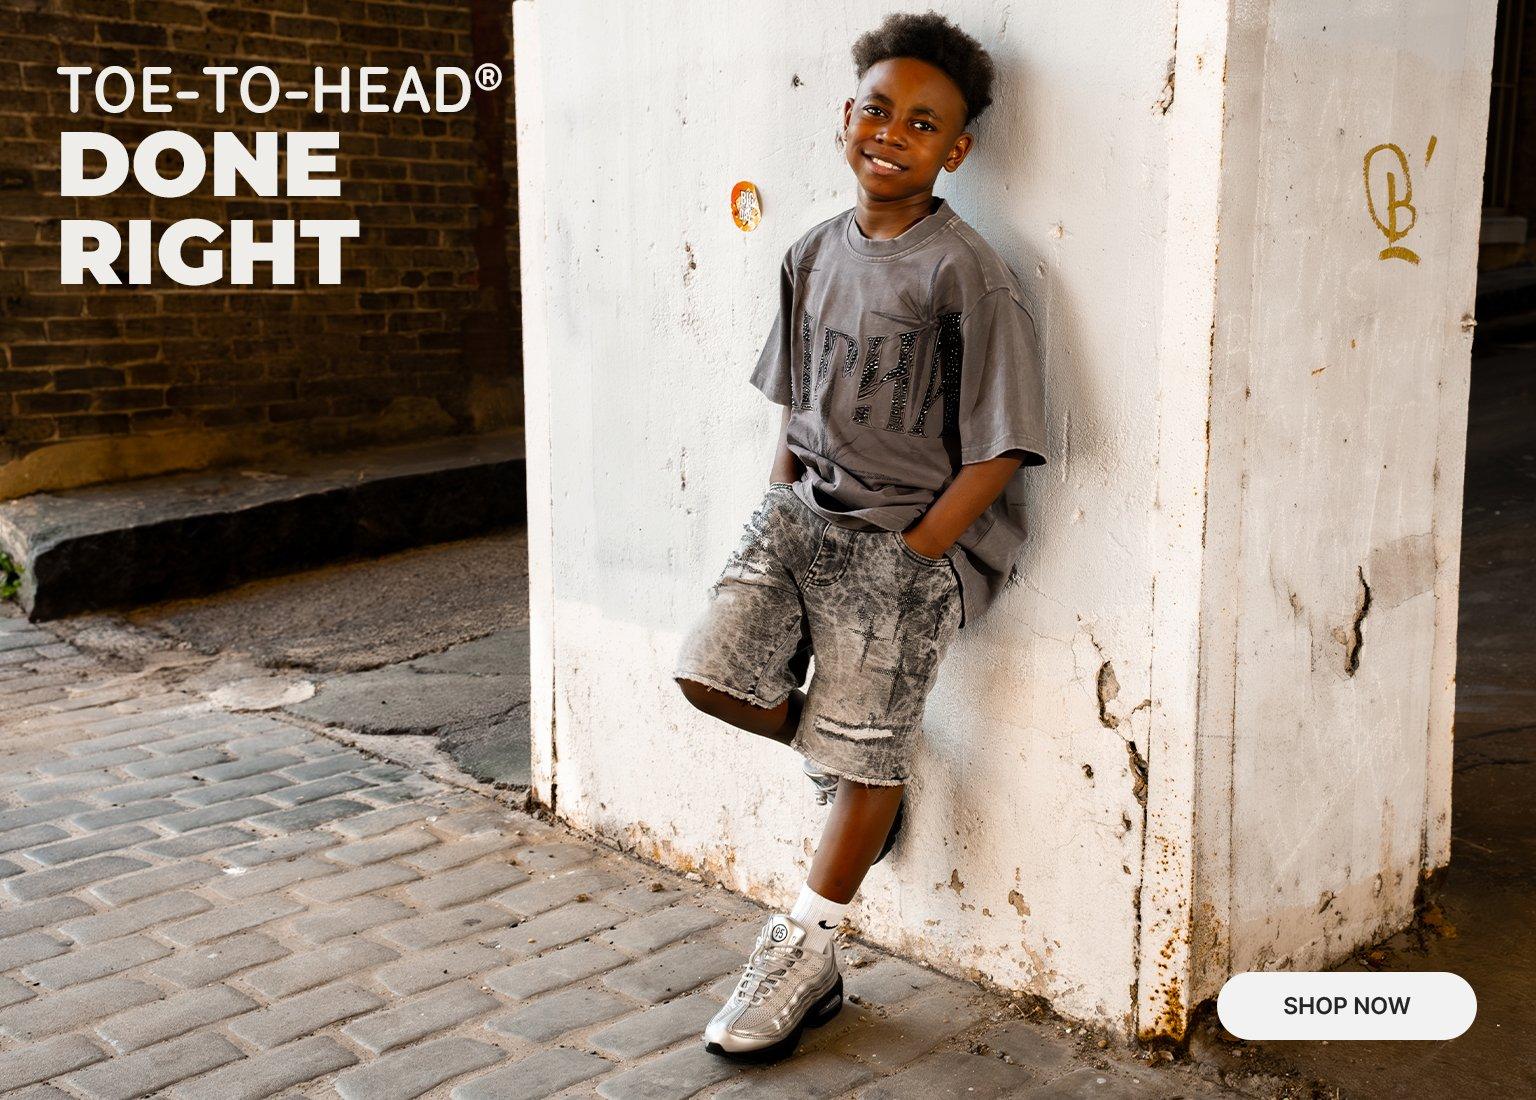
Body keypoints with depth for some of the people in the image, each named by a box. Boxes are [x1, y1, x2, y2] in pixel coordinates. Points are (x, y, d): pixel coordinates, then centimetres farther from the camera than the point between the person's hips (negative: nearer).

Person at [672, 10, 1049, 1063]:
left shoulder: (968, 277, -14)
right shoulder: (816, 254, 6)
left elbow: (997, 450, -14)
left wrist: (910, 557, -15)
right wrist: (779, 512, 8)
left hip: (906, 538, -6)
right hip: (804, 510, 6)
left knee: (863, 756, 2)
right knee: (715, 672, -7)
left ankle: (806, 958, 19)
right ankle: (841, 756, 21)